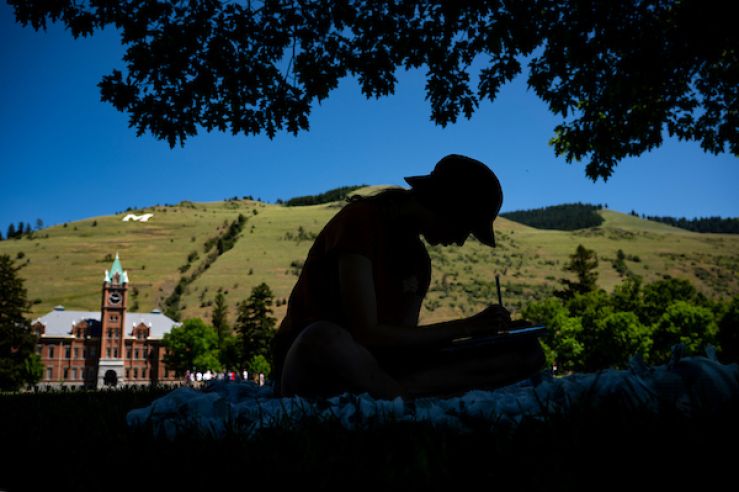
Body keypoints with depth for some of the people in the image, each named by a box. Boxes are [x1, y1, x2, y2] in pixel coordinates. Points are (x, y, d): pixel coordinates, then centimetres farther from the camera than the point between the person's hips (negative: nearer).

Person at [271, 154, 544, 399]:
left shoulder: (418, 259, 12)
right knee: (324, 339, -46)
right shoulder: (361, 222, -12)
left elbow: (404, 341, 3)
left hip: (369, 368, 7)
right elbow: (366, 334, -21)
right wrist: (465, 327, -16)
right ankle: (416, 397, -21)